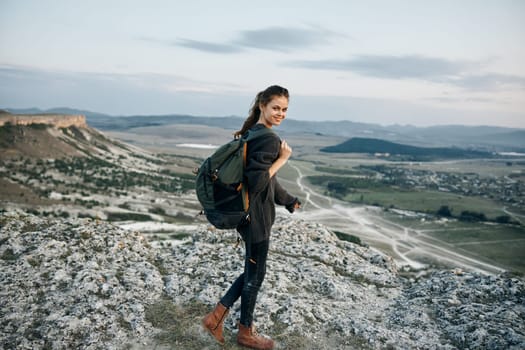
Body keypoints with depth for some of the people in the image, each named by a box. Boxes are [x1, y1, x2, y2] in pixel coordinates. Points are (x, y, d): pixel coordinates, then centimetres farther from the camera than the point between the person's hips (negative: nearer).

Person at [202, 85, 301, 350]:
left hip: (248, 213, 9)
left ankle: (216, 316, 26)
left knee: (253, 270, 22)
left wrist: (288, 200, 27)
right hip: (256, 216, -9)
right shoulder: (269, 139, -21)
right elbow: (257, 182, -27)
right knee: (255, 274, 9)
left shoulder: (252, 133, 10)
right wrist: (283, 158, -19)